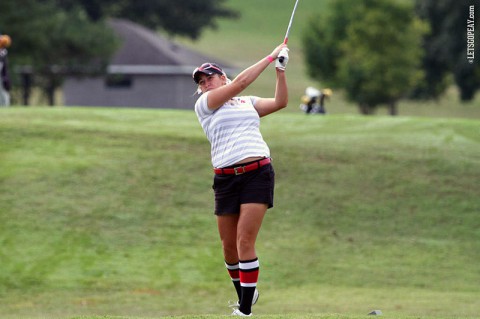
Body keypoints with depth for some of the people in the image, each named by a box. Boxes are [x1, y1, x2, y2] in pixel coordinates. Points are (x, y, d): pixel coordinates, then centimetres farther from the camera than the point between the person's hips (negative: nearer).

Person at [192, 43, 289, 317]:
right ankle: (245, 294, 29)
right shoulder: (203, 105, 7)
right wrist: (270, 58, 3)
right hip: (226, 178, 0)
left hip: (258, 173, 0)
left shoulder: (248, 103, 20)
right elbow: (240, 83, -1)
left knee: (245, 242, -11)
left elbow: (280, 102, 11)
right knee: (229, 246, 4)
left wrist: (281, 70, 2)